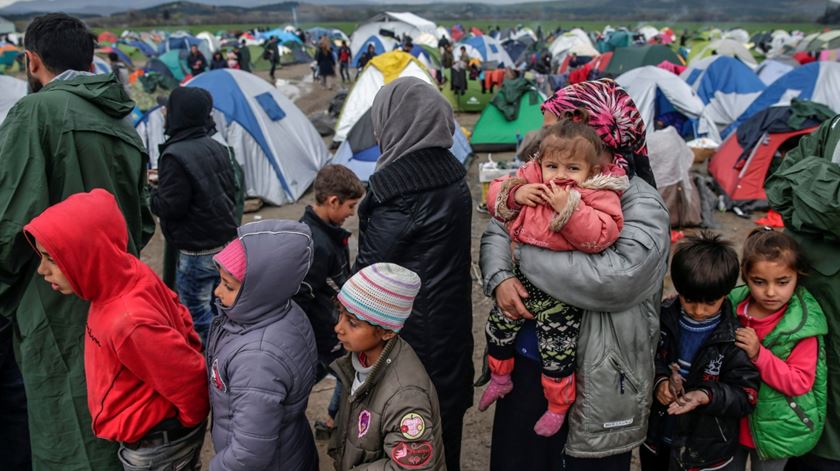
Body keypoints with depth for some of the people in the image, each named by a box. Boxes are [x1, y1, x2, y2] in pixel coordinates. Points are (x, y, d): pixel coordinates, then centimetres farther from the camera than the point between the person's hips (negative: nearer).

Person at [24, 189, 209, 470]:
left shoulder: (128, 323, -36)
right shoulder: (132, 273, -12)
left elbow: (189, 381, -27)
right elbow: (179, 319, 3)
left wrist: (193, 421, -9)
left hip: (156, 447, -8)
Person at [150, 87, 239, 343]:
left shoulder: (175, 156, -20)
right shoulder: (217, 148, 5)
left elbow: (169, 207, -20)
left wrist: (152, 194, 2)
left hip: (197, 252, -8)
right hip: (227, 242, 9)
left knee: (196, 313, 6)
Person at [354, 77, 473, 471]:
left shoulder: (398, 186, -24)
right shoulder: (451, 173, 2)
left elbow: (370, 267, -17)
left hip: (412, 326, -8)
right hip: (451, 318, 8)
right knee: (445, 404, 24)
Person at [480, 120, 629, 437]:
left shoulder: (599, 195, -15)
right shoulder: (532, 176, -2)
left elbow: (599, 237, -30)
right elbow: (495, 197, 2)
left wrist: (569, 207, -35)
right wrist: (515, 194, -18)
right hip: (523, 275, 6)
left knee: (556, 351, 5)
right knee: (497, 325, 18)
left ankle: (557, 408, 33)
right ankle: (500, 379, 46)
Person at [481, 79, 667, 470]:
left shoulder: (641, 206, -16)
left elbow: (615, 280, -31)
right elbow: (496, 232, 6)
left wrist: (529, 252, -21)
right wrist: (499, 278, -15)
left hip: (596, 382, -5)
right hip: (527, 364, 5)